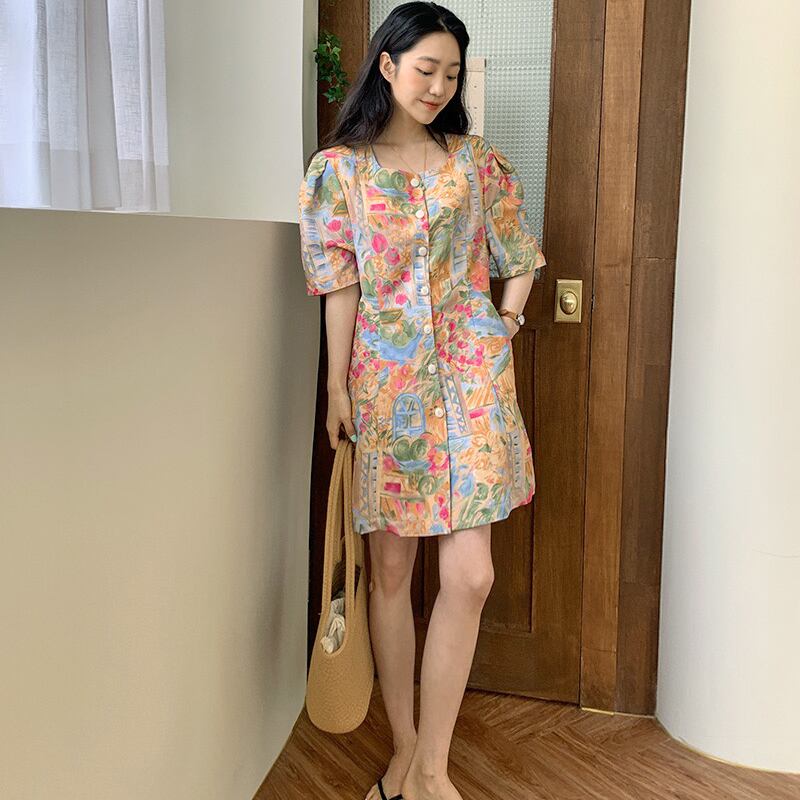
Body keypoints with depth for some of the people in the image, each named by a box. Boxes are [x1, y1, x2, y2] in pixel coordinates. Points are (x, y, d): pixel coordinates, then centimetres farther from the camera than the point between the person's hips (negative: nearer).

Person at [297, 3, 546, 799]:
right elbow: (341, 286, 0)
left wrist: (497, 335, 3)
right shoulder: (341, 167, 5)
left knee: (469, 575, -7)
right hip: (382, 378, 0)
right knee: (390, 570, 6)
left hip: (466, 375, 1)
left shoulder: (475, 160, 9)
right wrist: (337, 387, -4)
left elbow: (519, 261, 14)